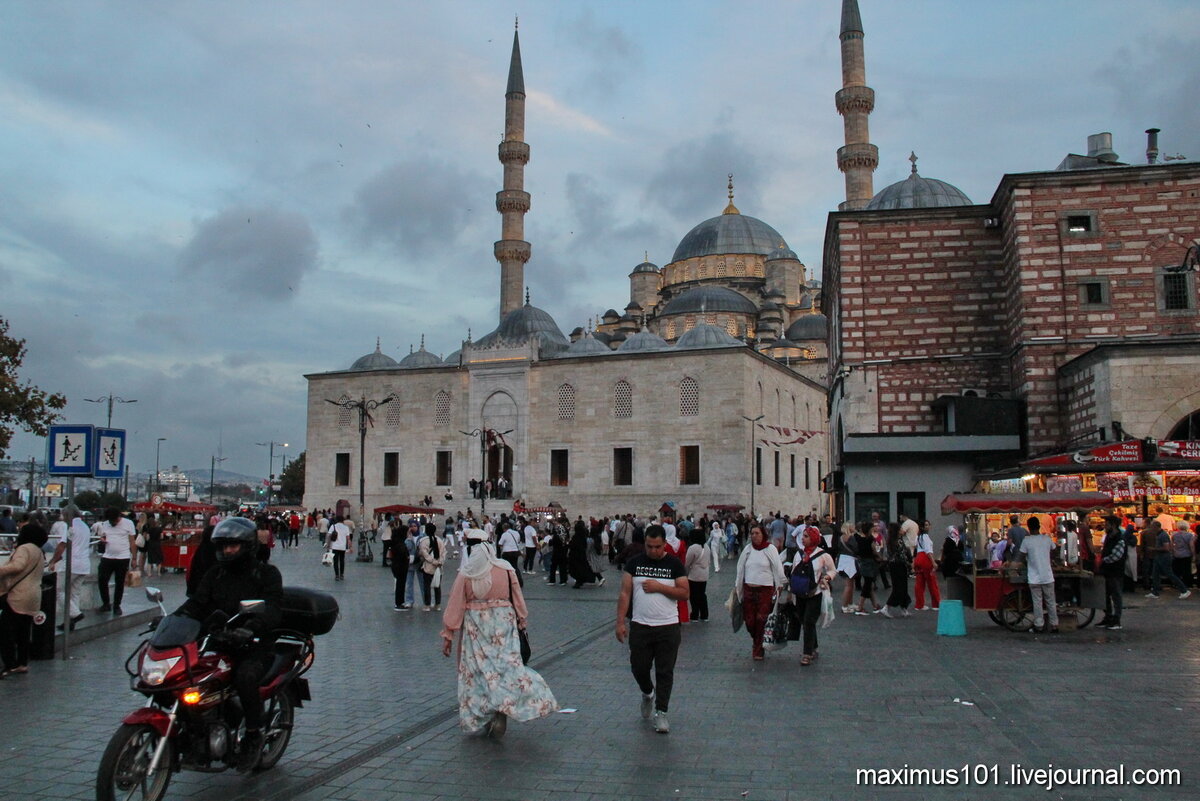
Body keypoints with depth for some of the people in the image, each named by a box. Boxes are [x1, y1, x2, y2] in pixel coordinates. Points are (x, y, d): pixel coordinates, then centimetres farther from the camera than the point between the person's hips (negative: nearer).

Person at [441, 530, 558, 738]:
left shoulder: (466, 574, -7)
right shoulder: (506, 569, -2)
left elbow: (455, 605, -3)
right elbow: (518, 598, 5)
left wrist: (448, 635, 4)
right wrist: (522, 621, 19)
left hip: (475, 629, -1)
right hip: (503, 624, 1)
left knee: (479, 670, 8)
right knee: (506, 665, 2)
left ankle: (482, 717, 10)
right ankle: (502, 708, -15)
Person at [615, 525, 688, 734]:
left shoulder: (674, 564, 0)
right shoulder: (634, 562, 2)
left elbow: (685, 593, -5)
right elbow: (625, 593, 0)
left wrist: (659, 587, -15)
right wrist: (620, 622, -6)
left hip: (668, 627, -1)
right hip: (639, 626, 1)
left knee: (665, 672, 1)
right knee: (638, 668, 8)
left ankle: (661, 712, 12)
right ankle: (648, 694, 38)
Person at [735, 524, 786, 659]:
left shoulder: (770, 549, -4)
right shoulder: (748, 549, 7)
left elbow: (778, 568, -1)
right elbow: (741, 569, 15)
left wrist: (780, 585, -1)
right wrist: (737, 586, 17)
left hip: (765, 590, -3)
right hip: (749, 589, 3)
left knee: (762, 620, -3)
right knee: (749, 620, 4)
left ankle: (758, 650, 12)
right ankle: (756, 641, 33)